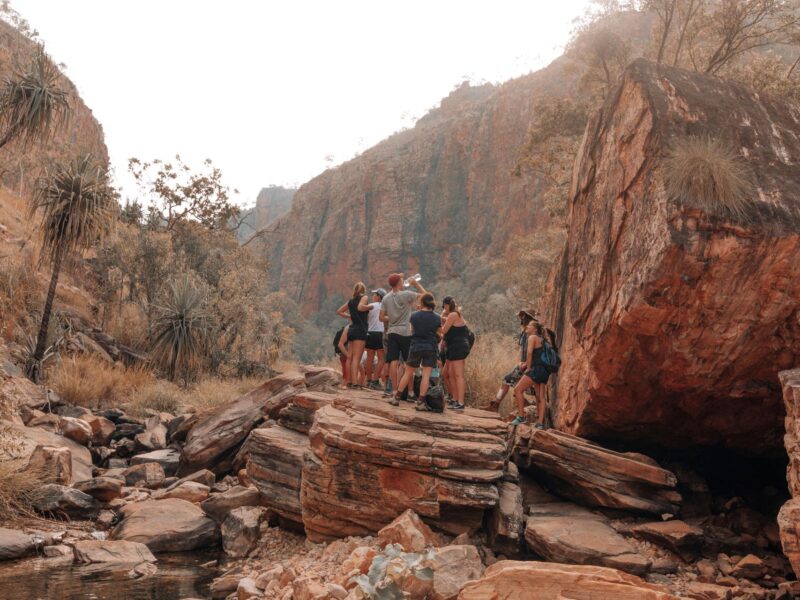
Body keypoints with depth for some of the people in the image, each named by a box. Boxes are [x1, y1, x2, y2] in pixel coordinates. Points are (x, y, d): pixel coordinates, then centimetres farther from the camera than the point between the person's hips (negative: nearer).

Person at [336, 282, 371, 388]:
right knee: (356, 358, -13)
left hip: (352, 329, 7)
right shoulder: (364, 297, -1)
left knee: (350, 357, 7)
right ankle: (355, 382, -19)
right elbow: (360, 307, -21)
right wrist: (370, 306, -6)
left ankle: (349, 381, 9)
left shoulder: (351, 301, 17)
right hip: (360, 330, -7)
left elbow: (339, 311, 23)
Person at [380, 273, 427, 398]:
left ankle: (395, 389, 1)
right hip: (405, 332, -4)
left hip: (392, 332, 4)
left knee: (393, 362, 1)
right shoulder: (406, 294, -9)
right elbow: (424, 295, -2)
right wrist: (416, 283, 9)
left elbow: (382, 317, 5)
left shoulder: (386, 298, 6)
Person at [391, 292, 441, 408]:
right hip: (431, 347, -1)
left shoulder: (414, 316, -3)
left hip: (416, 346, 1)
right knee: (426, 375, -1)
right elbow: (439, 334, 6)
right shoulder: (437, 318, -4)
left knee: (408, 373, 11)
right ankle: (420, 401, -5)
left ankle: (397, 397, 14)